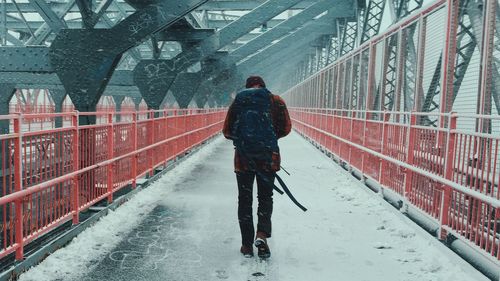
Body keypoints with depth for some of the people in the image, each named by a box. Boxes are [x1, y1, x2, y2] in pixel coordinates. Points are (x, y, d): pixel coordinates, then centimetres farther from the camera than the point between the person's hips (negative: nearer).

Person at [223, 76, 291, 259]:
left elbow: (227, 132, 6)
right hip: (268, 156, -1)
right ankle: (262, 234, -6)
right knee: (265, 197, 14)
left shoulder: (237, 102, 7)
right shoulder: (275, 101, 3)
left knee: (244, 199, 11)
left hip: (243, 157, 1)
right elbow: (285, 128, -1)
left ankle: (247, 244, 13)